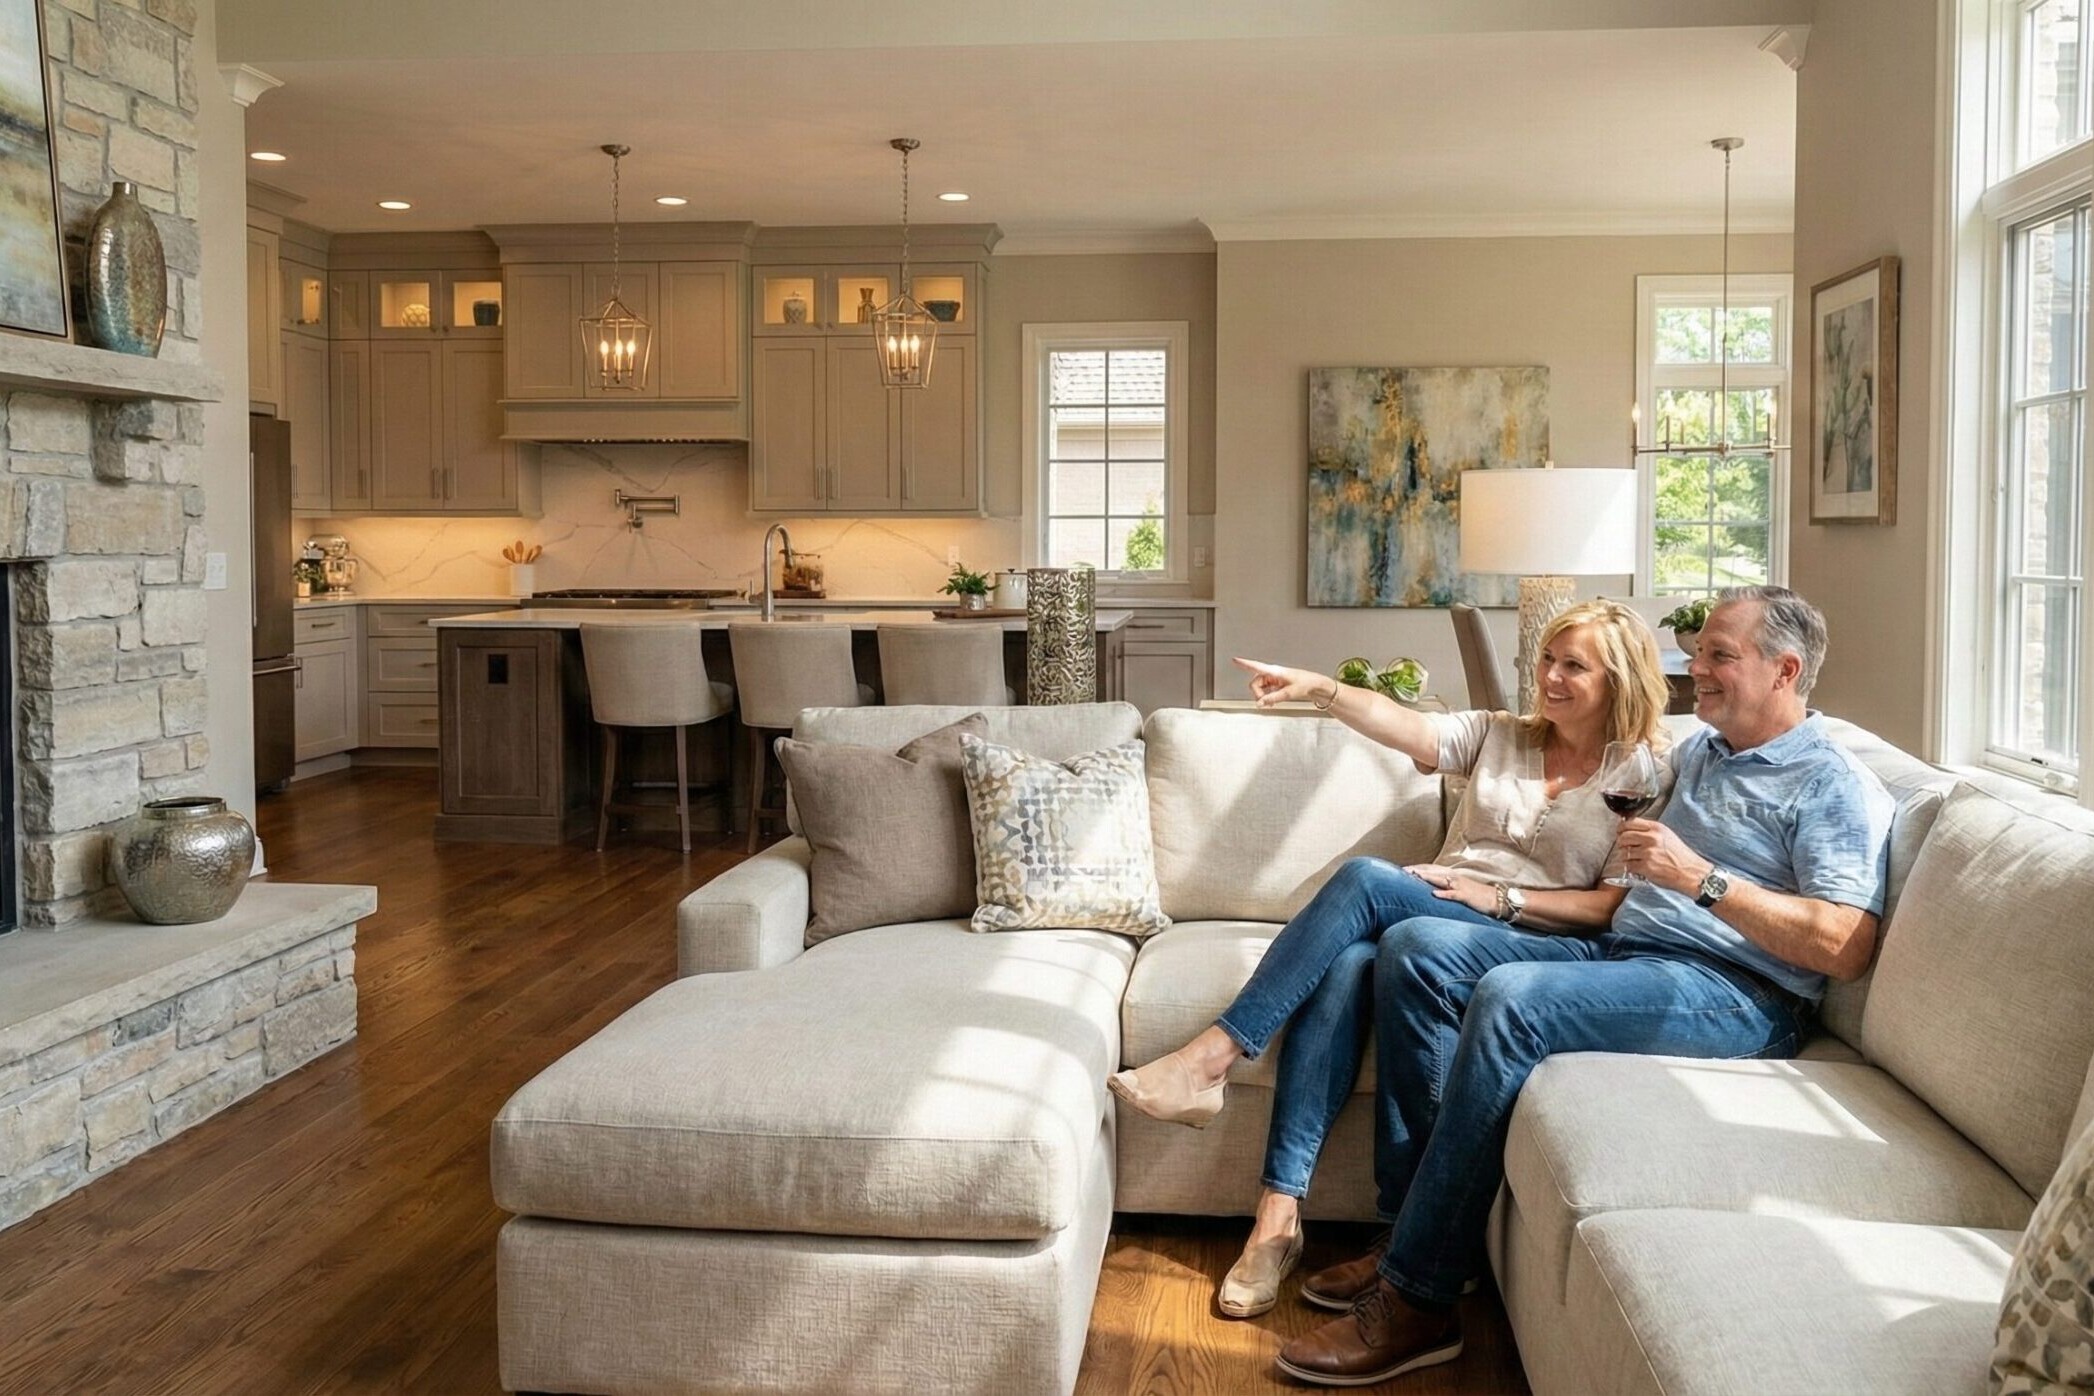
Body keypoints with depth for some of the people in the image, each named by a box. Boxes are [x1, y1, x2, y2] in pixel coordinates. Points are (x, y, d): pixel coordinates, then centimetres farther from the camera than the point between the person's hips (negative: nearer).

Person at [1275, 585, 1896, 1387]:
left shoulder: (1834, 785, -2)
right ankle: (1417, 1225, -11)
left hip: (1732, 994, -9)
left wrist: (1702, 879, -19)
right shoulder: (1697, 752, 24)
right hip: (1619, 952, 9)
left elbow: (1846, 949, -16)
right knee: (1416, 949, -7)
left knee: (1510, 999, -33)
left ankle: (1416, 1301, -27)